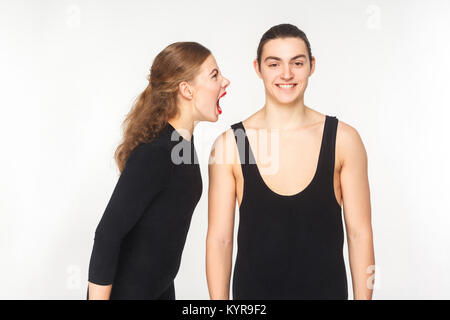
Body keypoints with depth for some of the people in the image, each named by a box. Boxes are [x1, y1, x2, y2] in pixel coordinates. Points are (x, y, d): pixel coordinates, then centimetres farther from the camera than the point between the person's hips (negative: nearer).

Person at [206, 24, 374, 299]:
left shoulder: (343, 139, -8)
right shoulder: (228, 144, -9)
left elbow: (360, 235, -4)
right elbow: (219, 239, -6)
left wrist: (363, 296, -5)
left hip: (327, 288, 1)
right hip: (252, 290, 0)